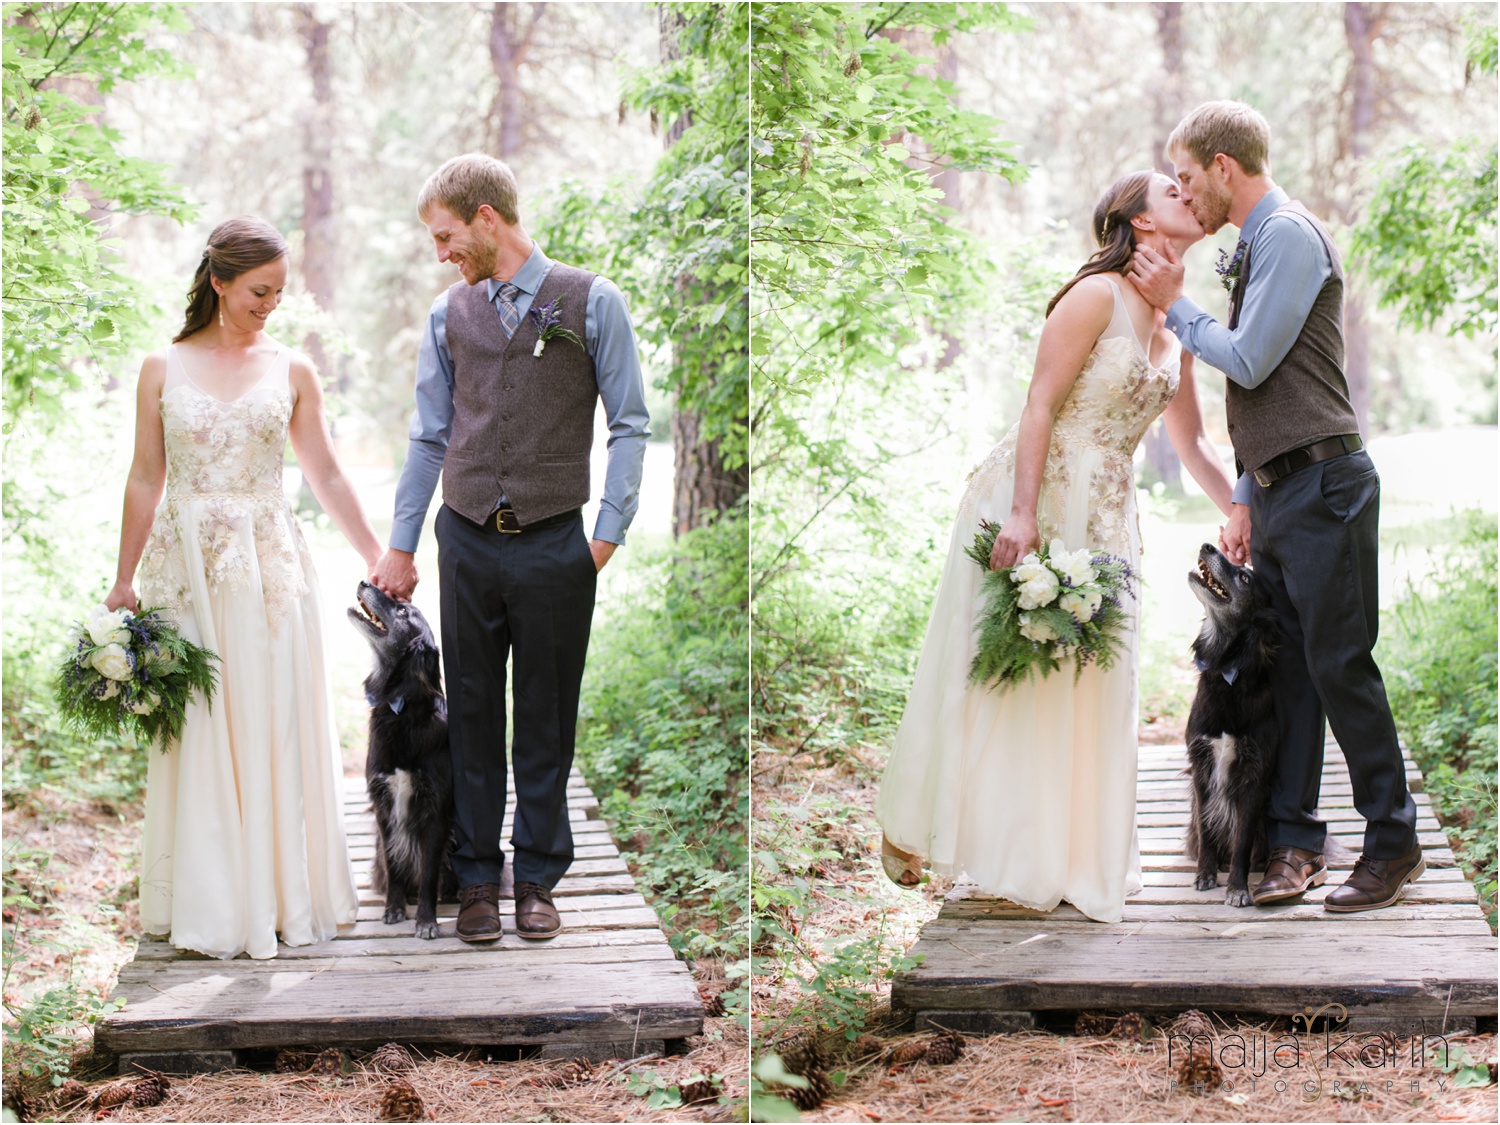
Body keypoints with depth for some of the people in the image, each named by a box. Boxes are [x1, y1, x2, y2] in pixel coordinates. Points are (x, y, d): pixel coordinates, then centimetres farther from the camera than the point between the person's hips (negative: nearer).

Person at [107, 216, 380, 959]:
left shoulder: (290, 371, 5)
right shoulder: (163, 369, 3)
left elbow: (326, 478, 9)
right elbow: (145, 480, 6)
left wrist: (380, 560, 8)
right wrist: (124, 583, 5)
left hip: (269, 564, 1)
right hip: (186, 564, 0)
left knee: (275, 728, 1)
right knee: (197, 733, 2)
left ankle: (280, 896, 10)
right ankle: (210, 907, 9)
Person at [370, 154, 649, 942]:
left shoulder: (592, 304, -1)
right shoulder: (449, 315, 8)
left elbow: (630, 424, 0)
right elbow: (430, 436, 13)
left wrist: (609, 532, -6)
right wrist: (400, 546, 12)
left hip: (553, 545, -3)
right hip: (467, 541, 3)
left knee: (546, 720, 6)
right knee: (471, 713, 6)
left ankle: (537, 877, 16)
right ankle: (476, 877, 15)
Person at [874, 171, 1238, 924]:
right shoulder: (1097, 296, -12)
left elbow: (1191, 443, 19)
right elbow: (1040, 404, -16)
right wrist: (1023, 514, -24)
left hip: (1103, 516, 7)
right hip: (1035, 499, -7)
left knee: (1087, 683, 8)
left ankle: (1069, 855, 17)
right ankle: (909, 828, 14)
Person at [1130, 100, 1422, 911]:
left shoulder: (1290, 235, -10)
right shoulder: (1254, 246, 18)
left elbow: (1248, 361, -16)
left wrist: (1175, 306, -2)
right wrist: (1244, 499, 20)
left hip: (1323, 485, -9)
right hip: (1276, 488, 9)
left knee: (1340, 665, -6)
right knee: (1285, 667, 7)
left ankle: (1393, 843, 2)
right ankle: (1292, 841, 11)